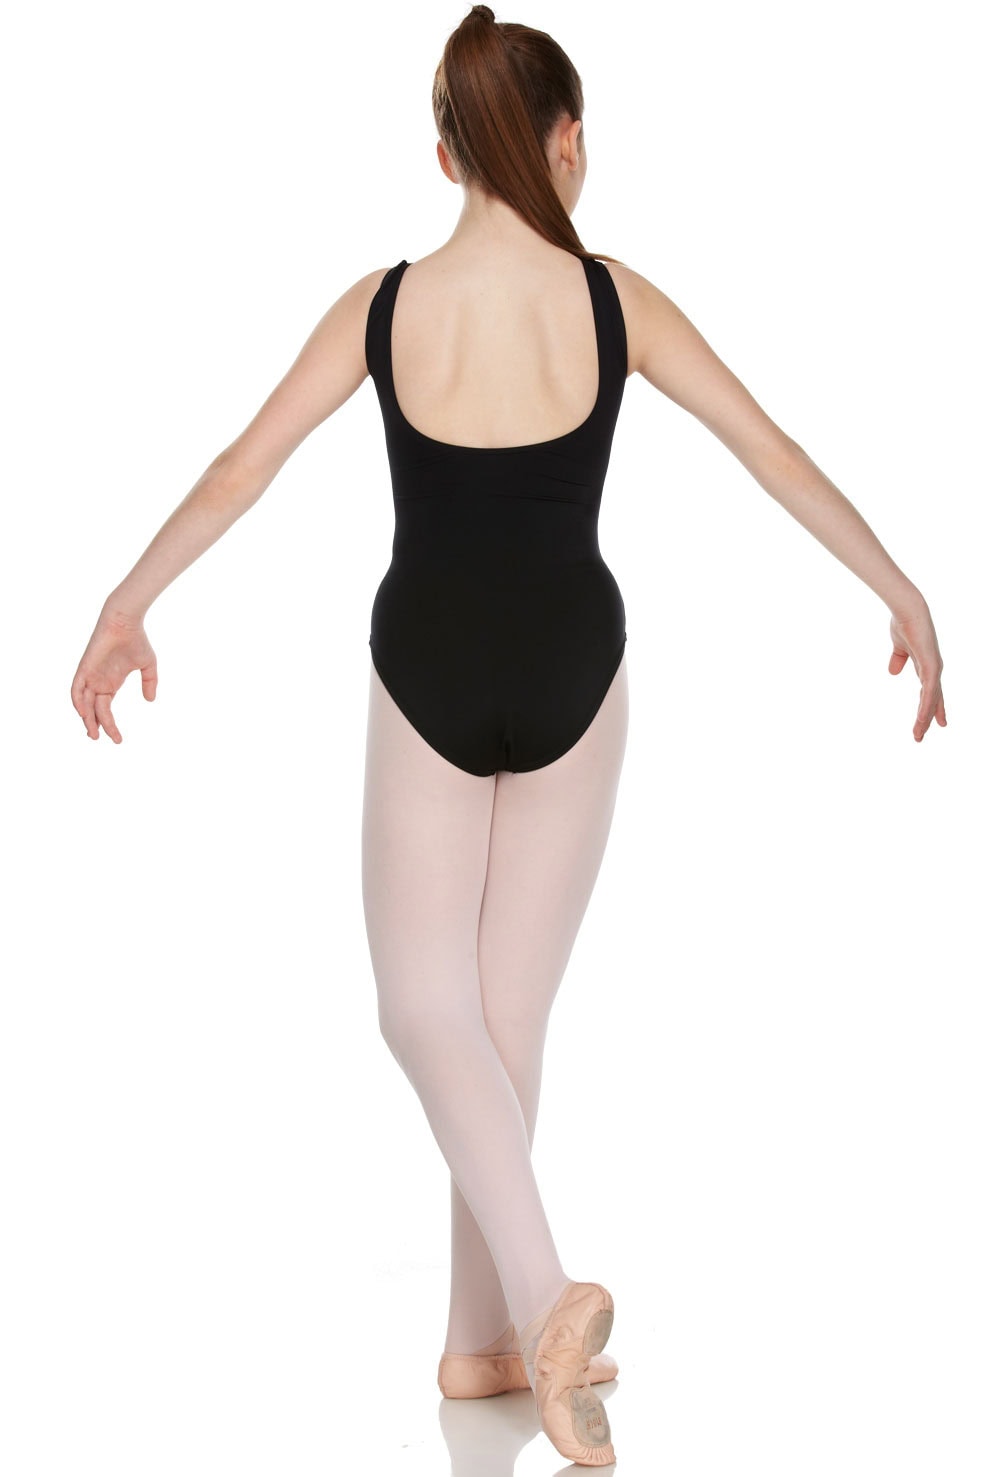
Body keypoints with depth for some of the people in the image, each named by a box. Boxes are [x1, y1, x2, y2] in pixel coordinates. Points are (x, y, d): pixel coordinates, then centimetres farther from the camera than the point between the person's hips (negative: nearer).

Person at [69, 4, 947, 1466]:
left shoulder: (382, 306, -7)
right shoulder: (614, 301, -7)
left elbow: (241, 469, -3)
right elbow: (772, 451, -2)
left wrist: (126, 610, 8)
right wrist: (900, 593, 8)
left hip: (427, 679, -1)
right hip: (571, 675, 1)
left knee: (427, 1003, 7)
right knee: (513, 1006, 12)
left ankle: (540, 1293, -16)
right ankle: (487, 1334, 19)